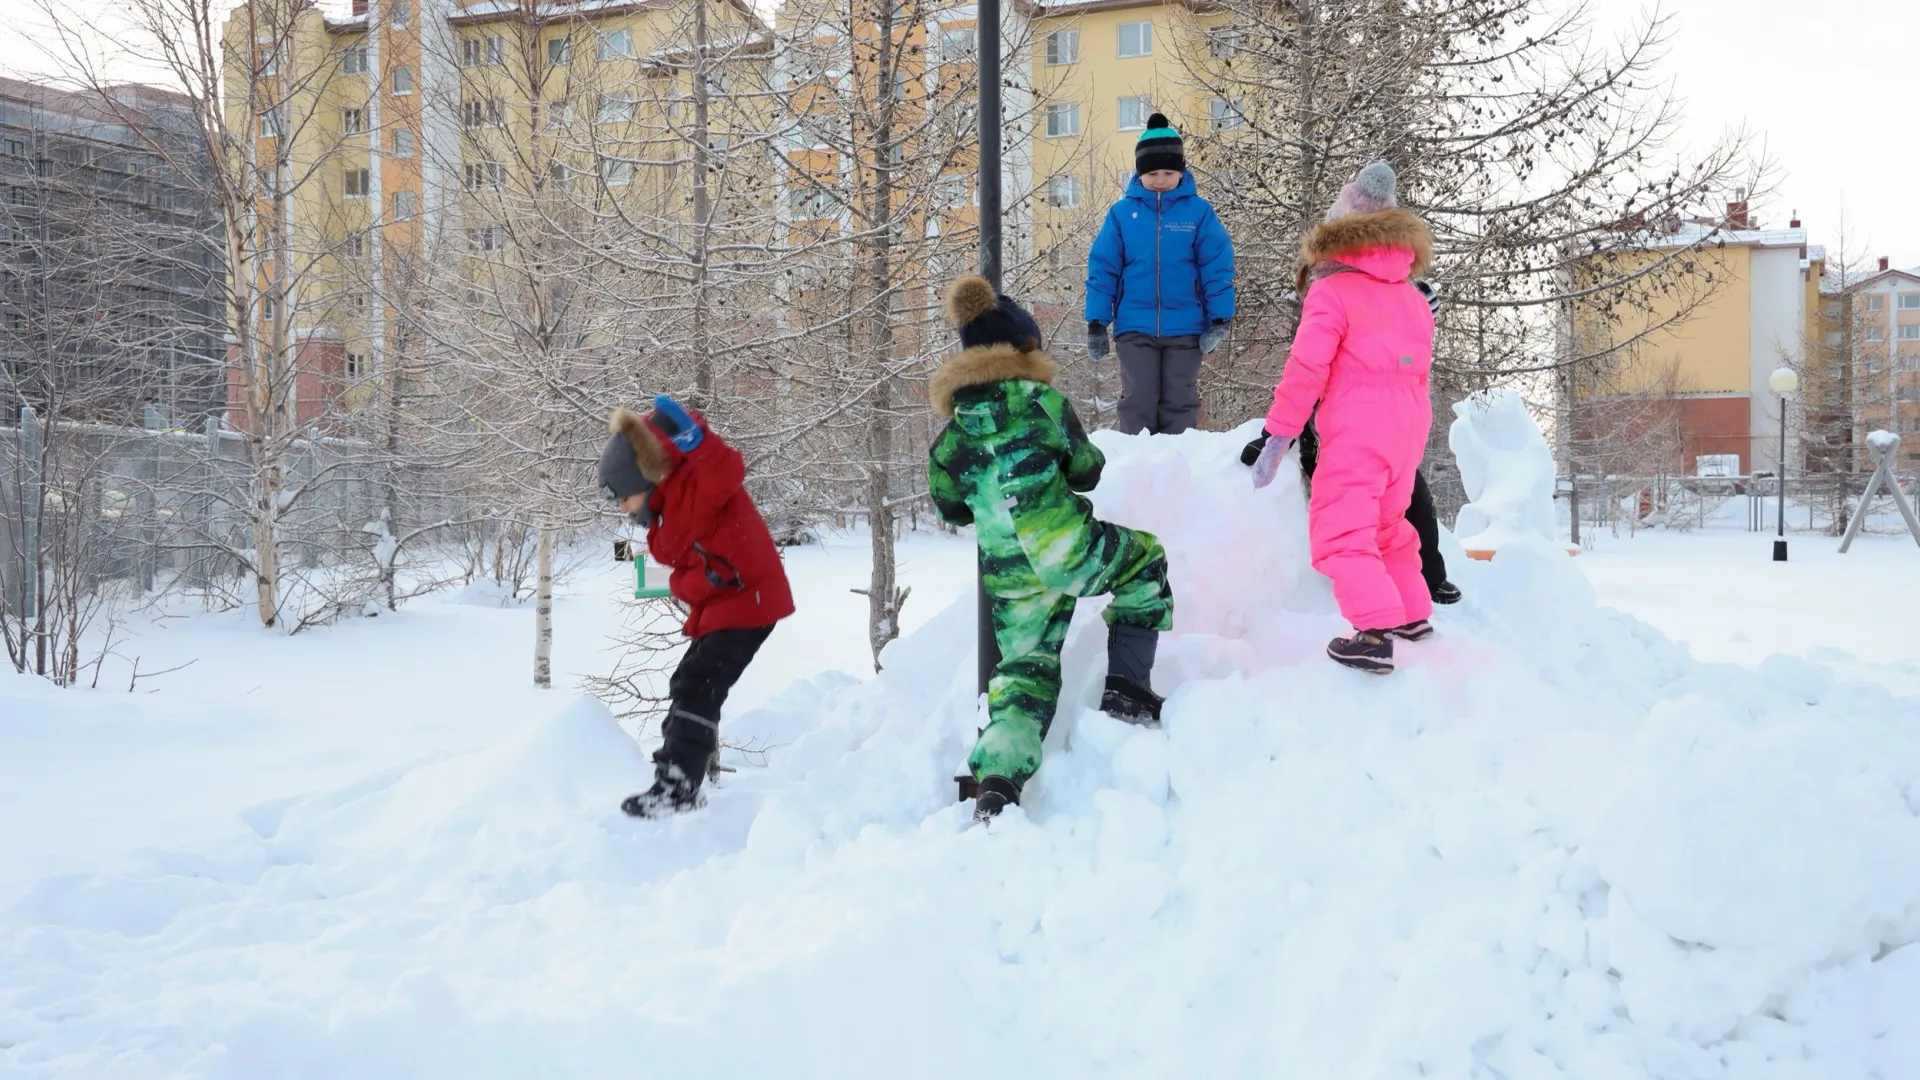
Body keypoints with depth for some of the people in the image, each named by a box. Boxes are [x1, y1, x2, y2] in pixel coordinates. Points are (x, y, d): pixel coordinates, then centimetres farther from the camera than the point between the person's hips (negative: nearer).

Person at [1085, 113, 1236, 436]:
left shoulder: (1198, 211, -2)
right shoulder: (1122, 212, 0)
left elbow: (1217, 267, -1)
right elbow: (1102, 269, 2)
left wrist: (1219, 319, -6)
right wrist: (1096, 323, -1)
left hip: (1185, 327, 0)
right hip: (1134, 326, 1)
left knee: (1180, 403, 6)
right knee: (1137, 402, 4)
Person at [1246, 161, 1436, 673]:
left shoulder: (1330, 291, -4)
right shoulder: (1412, 298, 17)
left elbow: (1306, 368, -12)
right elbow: (1419, 366, 19)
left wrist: (1277, 437, -9)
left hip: (1356, 428, -8)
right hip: (1408, 425, 8)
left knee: (1340, 528, -10)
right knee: (1388, 521, 25)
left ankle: (1375, 630, -24)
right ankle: (1413, 614, 32)